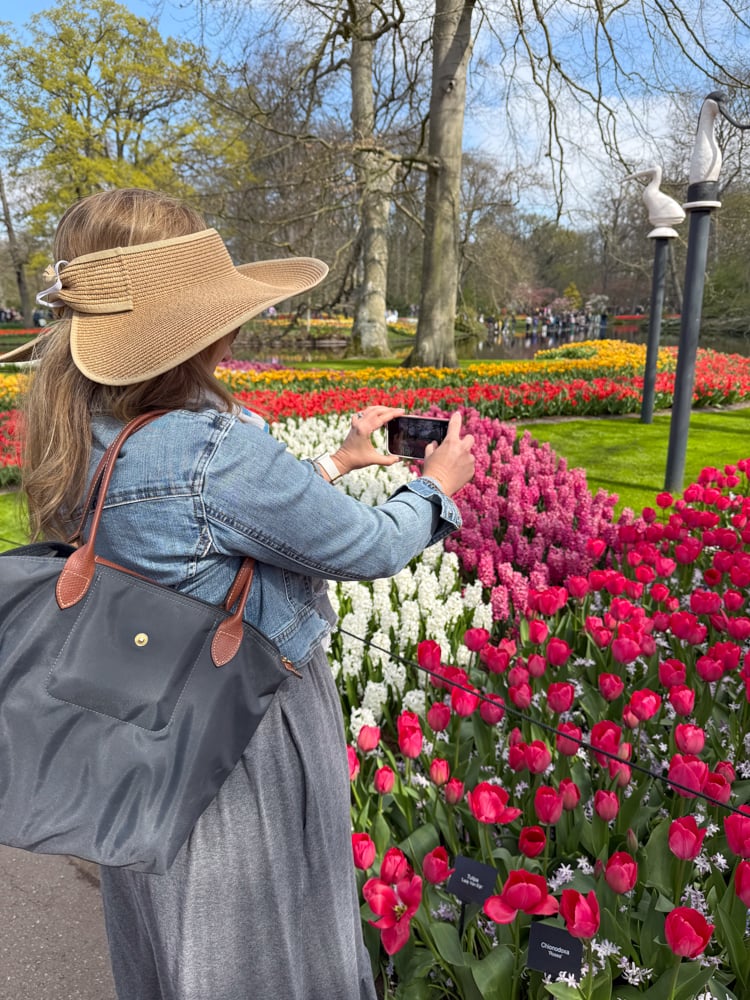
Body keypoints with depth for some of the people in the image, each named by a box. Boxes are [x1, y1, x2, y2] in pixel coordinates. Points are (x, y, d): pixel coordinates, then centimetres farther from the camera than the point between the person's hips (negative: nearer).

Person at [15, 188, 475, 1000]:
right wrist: (438, 485, -1)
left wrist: (336, 463, 11)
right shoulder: (221, 449, -31)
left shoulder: (92, 437, -4)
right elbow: (370, 551, -20)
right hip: (253, 731, -7)